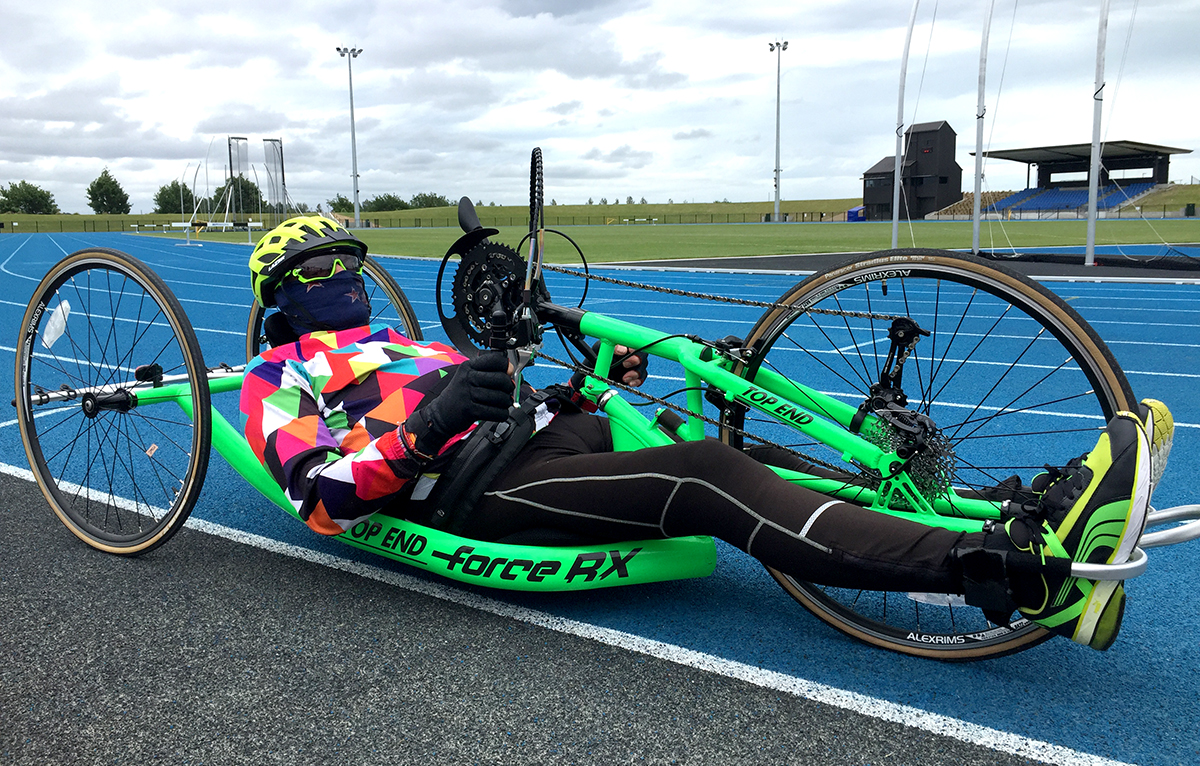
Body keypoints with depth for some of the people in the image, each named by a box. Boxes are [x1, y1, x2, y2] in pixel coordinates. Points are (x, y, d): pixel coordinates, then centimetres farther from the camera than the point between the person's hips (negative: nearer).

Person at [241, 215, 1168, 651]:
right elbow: (327, 495, -7)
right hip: (468, 493, -8)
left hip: (536, 442, 8)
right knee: (708, 480, -29)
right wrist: (427, 426, -22)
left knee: (718, 455, -14)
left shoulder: (397, 342, 33)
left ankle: (1023, 543, -21)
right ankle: (1018, 573, -36)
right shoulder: (279, 378, 11)